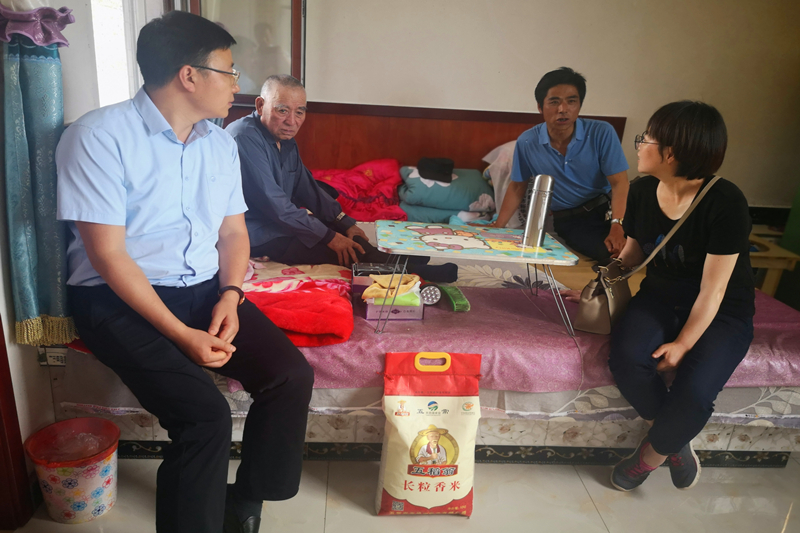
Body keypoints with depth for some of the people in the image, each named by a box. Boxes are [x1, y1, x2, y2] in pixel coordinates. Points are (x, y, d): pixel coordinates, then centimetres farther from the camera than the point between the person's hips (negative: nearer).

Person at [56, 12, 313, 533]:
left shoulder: (221, 143, 10)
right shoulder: (100, 136, -11)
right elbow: (107, 255, -15)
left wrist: (230, 298, -8)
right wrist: (182, 334, -20)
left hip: (205, 289, 6)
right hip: (120, 298, -5)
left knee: (293, 376, -13)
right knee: (205, 412, -26)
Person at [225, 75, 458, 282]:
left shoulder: (286, 141, 7)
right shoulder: (245, 138, -23)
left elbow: (307, 189, 13)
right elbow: (274, 205, -26)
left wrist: (346, 223, 3)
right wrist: (329, 236, -21)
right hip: (255, 236, -10)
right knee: (345, 249, -17)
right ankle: (405, 269, -8)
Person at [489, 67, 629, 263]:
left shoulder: (601, 133, -8)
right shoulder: (526, 142, -3)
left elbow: (619, 182, -11)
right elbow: (517, 187, 10)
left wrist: (617, 226, -27)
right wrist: (496, 227, 5)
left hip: (606, 209, 1)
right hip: (569, 221, -1)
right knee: (617, 256, -27)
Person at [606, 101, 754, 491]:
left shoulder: (725, 203, -21)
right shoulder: (642, 190, -4)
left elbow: (712, 290, -19)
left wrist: (683, 344, -18)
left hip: (722, 313, -4)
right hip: (661, 297, 5)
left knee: (693, 392, -28)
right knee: (627, 357, -27)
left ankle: (651, 453, 5)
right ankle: (675, 441, 1)